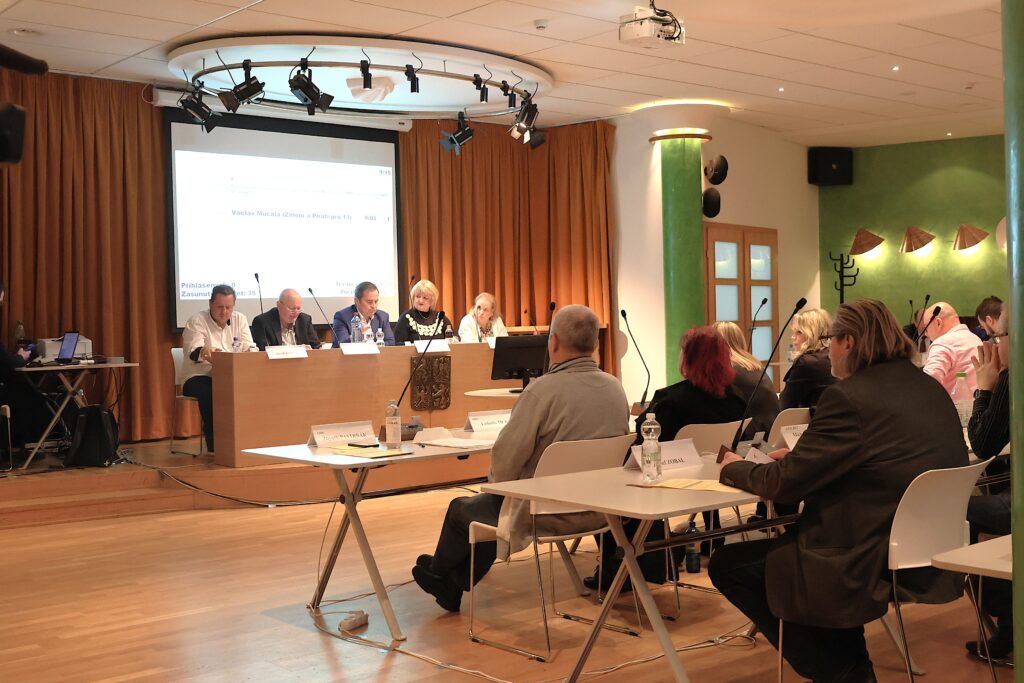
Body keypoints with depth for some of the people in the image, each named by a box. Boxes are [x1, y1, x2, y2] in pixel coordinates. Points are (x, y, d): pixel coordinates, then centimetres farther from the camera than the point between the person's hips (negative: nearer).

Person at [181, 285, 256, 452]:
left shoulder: (240, 319, 9)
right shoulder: (196, 321, -5)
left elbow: (249, 349, 0)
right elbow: (194, 351, -21)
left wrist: (252, 354, -26)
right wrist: (205, 352, -46)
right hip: (198, 377, -4)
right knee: (210, 393, -37)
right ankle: (214, 446, -27)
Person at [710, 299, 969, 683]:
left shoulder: (849, 396, -19)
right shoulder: (931, 389, 7)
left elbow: (784, 483, -14)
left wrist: (734, 468, 5)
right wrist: (797, 457, 15)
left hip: (874, 565, -9)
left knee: (726, 567, 6)